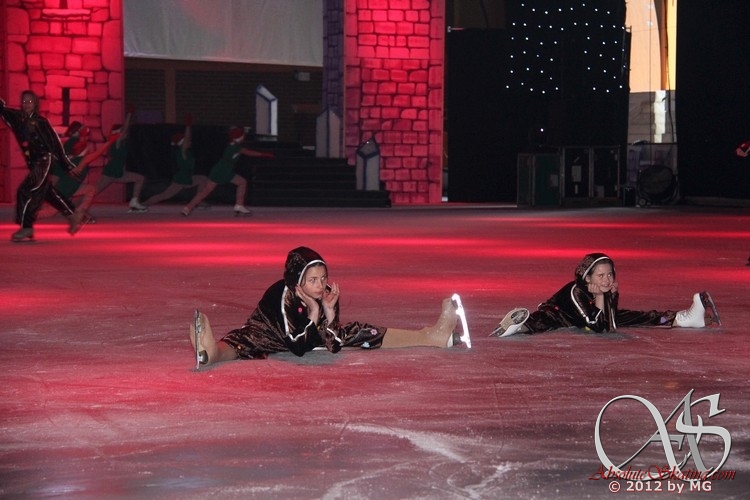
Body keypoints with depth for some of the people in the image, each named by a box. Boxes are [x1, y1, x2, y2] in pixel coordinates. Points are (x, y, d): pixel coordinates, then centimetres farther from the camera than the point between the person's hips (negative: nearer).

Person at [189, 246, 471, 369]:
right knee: (242, 344, -40)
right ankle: (212, 352, -80)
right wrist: (313, 313, -35)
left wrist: (329, 312, -27)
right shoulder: (281, 296, -32)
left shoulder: (327, 295, -16)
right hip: (269, 336, -6)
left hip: (305, 333, 6)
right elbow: (298, 347, -31)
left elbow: (334, 346, -14)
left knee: (355, 333, -1)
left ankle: (433, 336, -4)